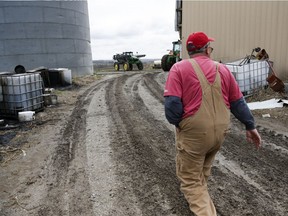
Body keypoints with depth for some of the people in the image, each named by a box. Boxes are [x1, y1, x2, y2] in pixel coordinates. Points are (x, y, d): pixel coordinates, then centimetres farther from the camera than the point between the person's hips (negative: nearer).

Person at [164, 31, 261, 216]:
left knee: (190, 180, 9)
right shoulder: (223, 69, 6)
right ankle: (201, 197, 49)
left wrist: (177, 123, 1)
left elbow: (172, 103, -18)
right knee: (202, 171, 28)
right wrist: (250, 126, 20)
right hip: (220, 131, 5)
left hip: (193, 133, -5)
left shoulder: (179, 68, -8)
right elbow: (238, 102, 10)